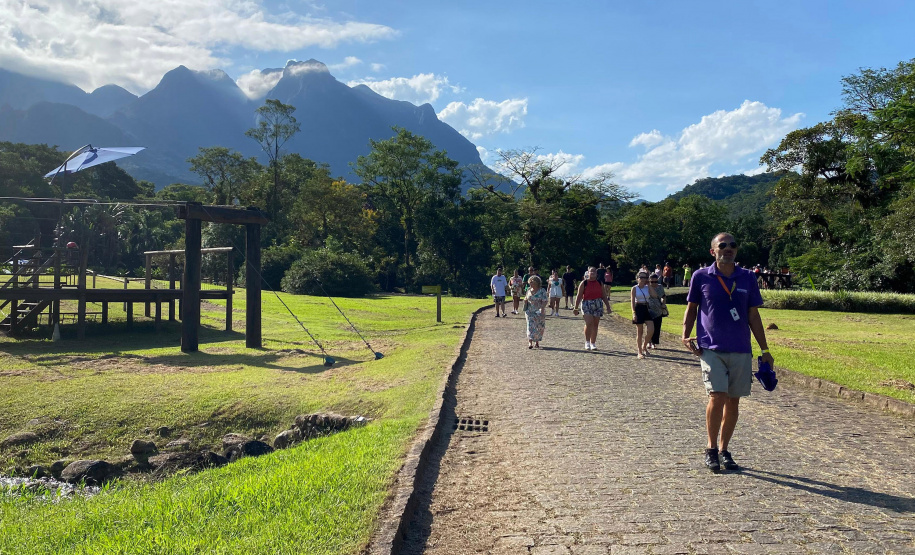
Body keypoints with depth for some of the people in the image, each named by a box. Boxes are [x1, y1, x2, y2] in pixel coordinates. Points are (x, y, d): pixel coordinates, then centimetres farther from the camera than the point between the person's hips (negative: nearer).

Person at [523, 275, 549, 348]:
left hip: (539, 312, -2)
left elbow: (544, 301, -10)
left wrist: (542, 309, -25)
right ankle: (530, 342, -15)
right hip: (530, 311, 2)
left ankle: (537, 342, 19)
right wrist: (525, 300, -3)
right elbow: (526, 299, 21)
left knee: (539, 327, 4)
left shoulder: (542, 291, -5)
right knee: (531, 326, -9)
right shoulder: (529, 290, 8)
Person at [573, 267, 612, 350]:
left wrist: (608, 307, 11)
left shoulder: (600, 283, 9)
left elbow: (603, 296, 14)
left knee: (595, 325, 5)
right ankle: (587, 342, -3)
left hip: (598, 305, 4)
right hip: (587, 304, -3)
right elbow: (579, 296, -3)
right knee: (589, 323, -17)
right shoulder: (584, 283, -1)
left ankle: (593, 343, 16)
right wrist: (576, 308, -7)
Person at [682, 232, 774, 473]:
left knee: (733, 401, 6)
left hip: (741, 350, 3)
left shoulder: (747, 278, 7)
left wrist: (765, 349, 11)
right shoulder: (701, 277, 2)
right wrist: (686, 336, -3)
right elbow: (691, 308, 11)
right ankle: (711, 449, 6)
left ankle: (724, 450, 22)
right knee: (717, 396, -14)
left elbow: (753, 315, 11)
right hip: (711, 348, -3)